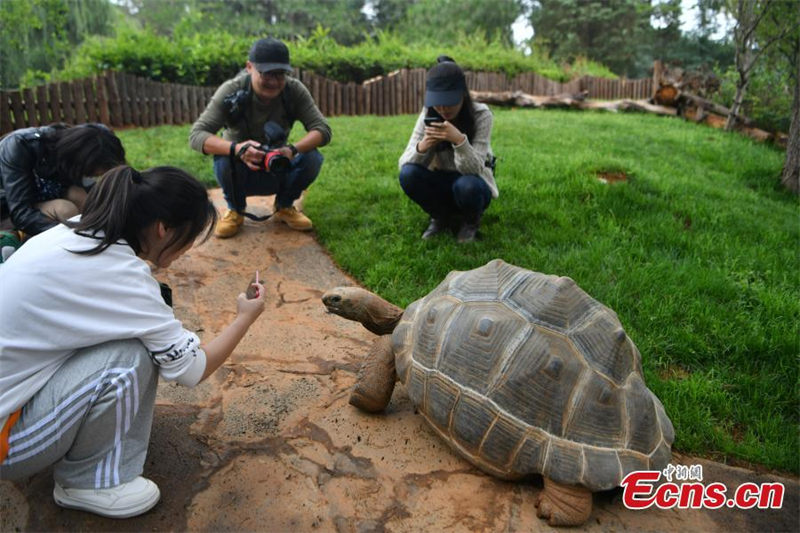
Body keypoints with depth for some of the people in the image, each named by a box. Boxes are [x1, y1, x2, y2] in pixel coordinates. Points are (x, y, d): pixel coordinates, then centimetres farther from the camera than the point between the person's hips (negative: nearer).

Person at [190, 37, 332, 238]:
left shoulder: (295, 90, -18)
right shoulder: (231, 91, -22)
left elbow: (323, 130, -24)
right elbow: (196, 135, -29)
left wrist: (293, 149, -44)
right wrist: (236, 148, -50)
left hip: (277, 173, 1)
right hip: (240, 174, -1)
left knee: (312, 158, -25)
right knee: (224, 157, -33)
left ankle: (284, 207, 4)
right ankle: (235, 210, -1)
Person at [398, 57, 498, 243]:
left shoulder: (481, 115, -20)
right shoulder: (428, 114, -12)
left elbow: (474, 170, -28)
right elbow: (403, 163, -17)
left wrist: (459, 140, -46)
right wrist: (421, 147, -38)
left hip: (470, 184, -2)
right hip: (442, 184, 3)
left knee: (466, 185, -37)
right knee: (408, 174, -26)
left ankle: (470, 221, -1)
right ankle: (441, 217, 1)